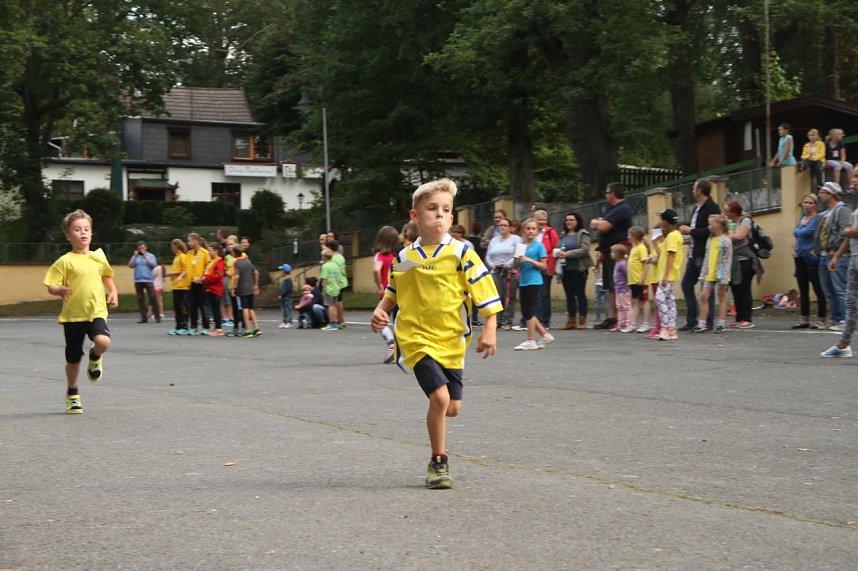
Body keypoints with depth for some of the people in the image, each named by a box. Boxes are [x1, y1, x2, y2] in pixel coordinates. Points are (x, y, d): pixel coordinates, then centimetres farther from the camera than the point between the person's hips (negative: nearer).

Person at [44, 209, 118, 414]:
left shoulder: (98, 257, 6)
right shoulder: (65, 261, -6)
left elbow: (107, 276, 25)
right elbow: (51, 286, -6)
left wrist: (113, 292, 9)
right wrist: (60, 291, -27)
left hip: (96, 311, 1)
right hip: (73, 314, -1)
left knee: (103, 342, -28)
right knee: (73, 357, 7)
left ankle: (95, 358, 9)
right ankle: (72, 394, 30)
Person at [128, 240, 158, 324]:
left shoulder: (150, 256, 7)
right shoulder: (135, 257, 12)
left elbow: (153, 264, -8)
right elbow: (130, 265, 1)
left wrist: (145, 256, -11)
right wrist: (135, 257, -9)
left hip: (148, 280, -2)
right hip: (138, 281, 2)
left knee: (153, 298, -8)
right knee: (140, 299, 1)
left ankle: (157, 316, -4)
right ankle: (144, 317, 4)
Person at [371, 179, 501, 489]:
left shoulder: (461, 253, -5)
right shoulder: (404, 258, 1)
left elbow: (486, 294, -5)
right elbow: (392, 293, 18)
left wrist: (490, 329, -14)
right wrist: (380, 310, -1)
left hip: (451, 340, 1)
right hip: (416, 338, -1)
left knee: (452, 407, 5)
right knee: (439, 396, -18)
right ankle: (438, 463, 0)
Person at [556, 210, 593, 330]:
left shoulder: (583, 234, -2)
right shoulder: (563, 235, 17)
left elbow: (585, 249, -14)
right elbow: (558, 248, 23)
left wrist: (567, 254, -18)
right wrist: (558, 253, -2)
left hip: (578, 269, -6)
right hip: (565, 269, 6)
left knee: (580, 294, -2)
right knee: (569, 295, 7)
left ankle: (582, 320, 1)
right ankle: (571, 320, 10)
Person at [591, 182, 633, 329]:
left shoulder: (622, 209, -13)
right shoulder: (611, 208, 20)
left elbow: (603, 227, -21)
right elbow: (594, 227, 18)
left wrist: (596, 222, 1)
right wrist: (599, 222, -5)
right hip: (608, 253, 10)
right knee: (610, 287, 11)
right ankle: (611, 317, 15)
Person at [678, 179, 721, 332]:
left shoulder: (712, 208, -12)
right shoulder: (697, 208, 18)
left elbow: (710, 231, -21)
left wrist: (691, 231, -15)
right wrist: (686, 229, 5)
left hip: (705, 254, -10)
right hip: (694, 253, 10)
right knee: (686, 285, 10)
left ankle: (708, 322, 3)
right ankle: (691, 320, 16)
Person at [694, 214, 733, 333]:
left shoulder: (725, 241, -10)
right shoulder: (710, 240, 12)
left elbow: (728, 260, -13)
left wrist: (724, 277, -17)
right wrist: (703, 274, 11)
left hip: (720, 274, -7)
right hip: (709, 274, 7)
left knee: (721, 297, 3)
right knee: (704, 297, 3)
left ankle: (721, 324, 7)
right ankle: (702, 324, 7)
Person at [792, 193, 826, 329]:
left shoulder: (818, 219, -9)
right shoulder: (801, 218, 15)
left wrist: (815, 251, -19)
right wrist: (794, 249, 11)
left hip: (812, 259, -8)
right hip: (800, 259, 8)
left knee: (818, 290, -4)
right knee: (803, 291, 10)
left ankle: (821, 320, -2)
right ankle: (805, 320, 16)